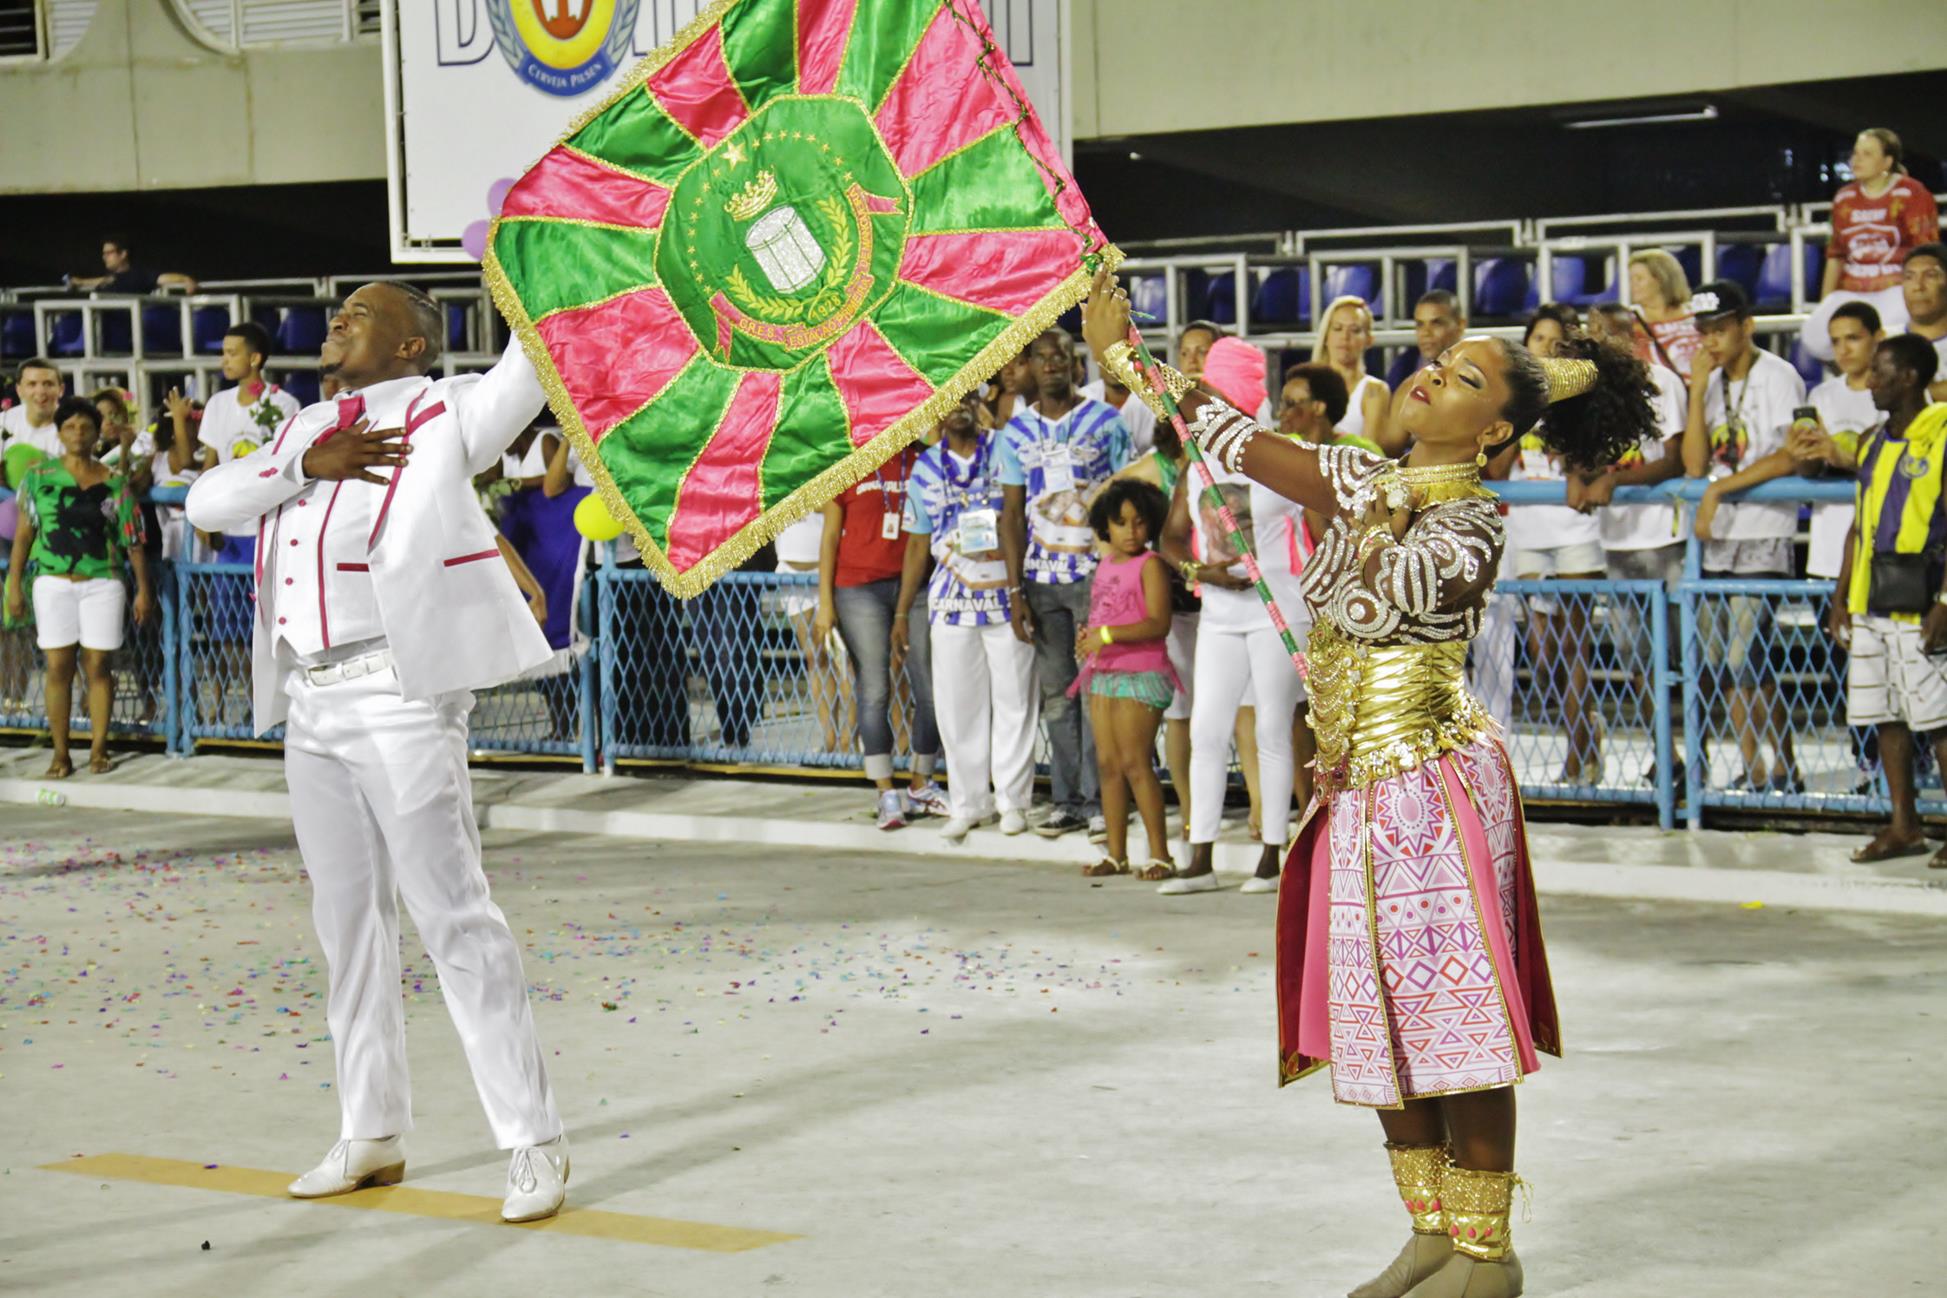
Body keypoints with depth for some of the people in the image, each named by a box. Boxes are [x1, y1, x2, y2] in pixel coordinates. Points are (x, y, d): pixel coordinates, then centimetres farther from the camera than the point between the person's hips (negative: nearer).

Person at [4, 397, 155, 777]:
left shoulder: (114, 482, 3)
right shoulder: (38, 476, 4)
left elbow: (133, 539, 3)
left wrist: (143, 589, -1)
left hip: (102, 585, 0)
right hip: (53, 585, 0)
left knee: (97, 666, 1)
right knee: (58, 668, 1)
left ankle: (98, 749, 10)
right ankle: (60, 753, 6)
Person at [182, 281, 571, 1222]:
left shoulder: (441, 415, -3)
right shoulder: (307, 431, 17)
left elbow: (534, 367, -15)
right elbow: (208, 503, 6)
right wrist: (307, 464, -8)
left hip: (398, 693, -8)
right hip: (309, 701, 8)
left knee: (452, 914, -8)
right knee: (347, 921, 13)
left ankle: (535, 1143, -2)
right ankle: (372, 1136, 24)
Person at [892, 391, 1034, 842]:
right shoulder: (926, 468, 11)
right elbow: (918, 544, 15)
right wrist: (902, 612, 14)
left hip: (1007, 590, -2)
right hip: (952, 597, 2)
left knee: (1013, 699, 0)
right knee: (956, 703, 2)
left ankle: (1012, 798, 9)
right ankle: (969, 801, 11)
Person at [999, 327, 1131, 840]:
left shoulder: (1105, 422, 2)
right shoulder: (1015, 432, 9)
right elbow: (1011, 514, 9)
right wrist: (1015, 590, 2)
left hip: (1097, 574, -3)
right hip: (1042, 579, 3)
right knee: (1055, 691, 6)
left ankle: (1098, 799, 1)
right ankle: (1066, 799, 12)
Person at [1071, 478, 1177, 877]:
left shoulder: (1150, 565, -8)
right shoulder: (1104, 566, 16)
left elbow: (1158, 623, -19)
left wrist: (1107, 635, -24)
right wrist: (1086, 637, 5)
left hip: (1140, 672, -8)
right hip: (1102, 675, 8)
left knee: (1135, 763, -10)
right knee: (1108, 764, 8)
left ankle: (1159, 853, -5)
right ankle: (1116, 854, 13)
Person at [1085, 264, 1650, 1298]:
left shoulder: (1472, 524, -11)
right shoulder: (1367, 483, 10)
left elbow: (1375, 601, -26)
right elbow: (1237, 443, 8)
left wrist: (1386, 501, -17)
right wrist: (1120, 358, 4)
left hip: (1434, 783, -8)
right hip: (1360, 788, 8)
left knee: (1456, 1015, -5)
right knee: (1383, 1018, 11)